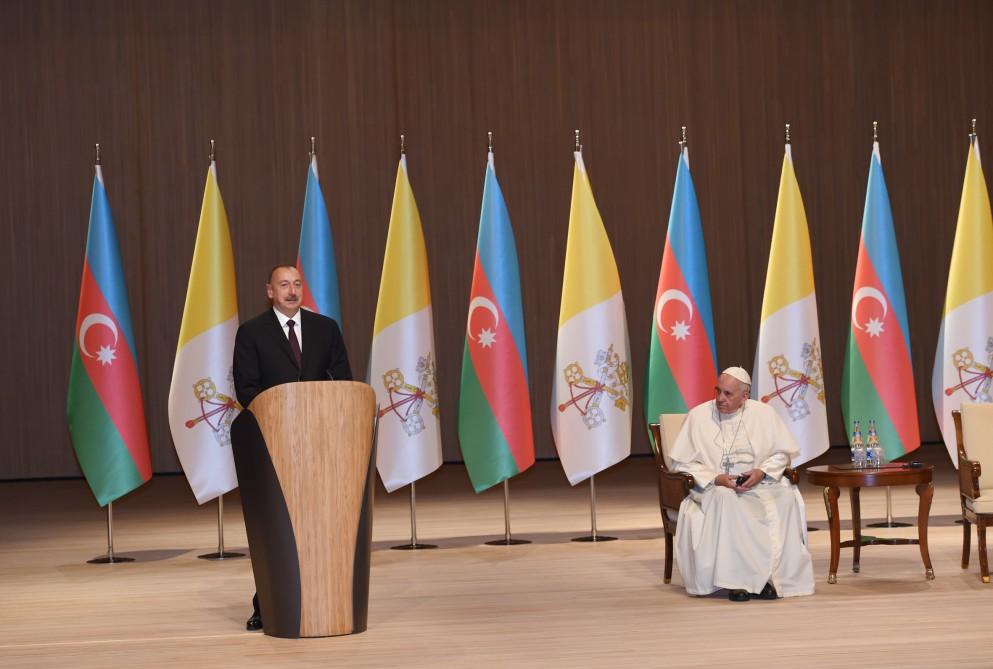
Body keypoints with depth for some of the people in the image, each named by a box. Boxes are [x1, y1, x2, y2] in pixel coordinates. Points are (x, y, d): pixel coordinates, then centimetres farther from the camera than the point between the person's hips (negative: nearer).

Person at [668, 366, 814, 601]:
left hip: (759, 485, 2)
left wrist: (762, 472, -11)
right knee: (725, 498, -37)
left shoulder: (764, 413, 5)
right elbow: (681, 463, -1)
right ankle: (735, 579, -34)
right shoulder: (698, 415, -1)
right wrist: (714, 479, -16)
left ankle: (774, 576, -26)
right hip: (713, 487, -2)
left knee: (785, 498, -29)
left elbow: (783, 453, 10)